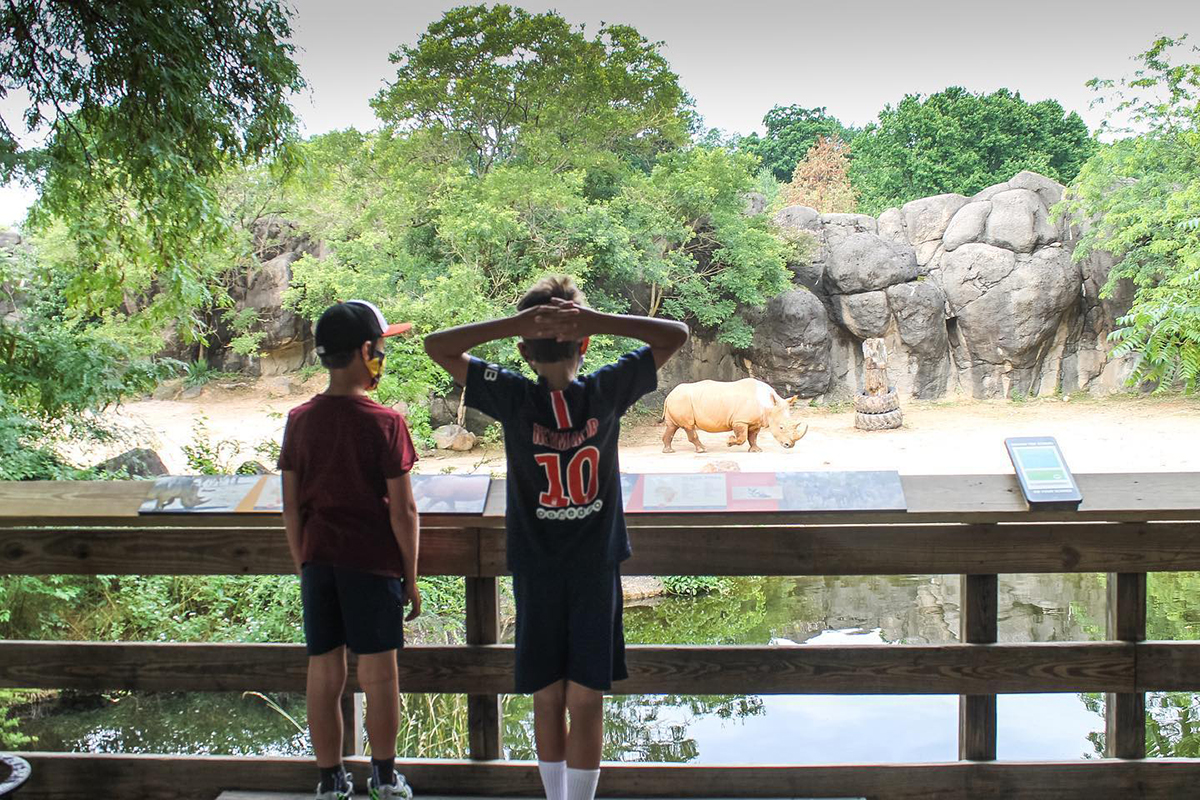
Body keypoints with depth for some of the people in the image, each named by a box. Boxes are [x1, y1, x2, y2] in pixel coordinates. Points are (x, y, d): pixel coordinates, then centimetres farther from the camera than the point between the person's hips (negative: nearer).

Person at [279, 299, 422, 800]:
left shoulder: (300, 420, 0)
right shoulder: (385, 422, -11)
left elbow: (291, 506, 4)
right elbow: (402, 509, -10)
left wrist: (303, 567, 14)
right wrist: (411, 578, -1)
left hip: (318, 563, 4)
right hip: (373, 564, -4)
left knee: (325, 675, 10)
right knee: (378, 674, 8)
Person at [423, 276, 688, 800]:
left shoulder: (514, 399, -12)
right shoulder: (606, 392, -10)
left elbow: (437, 345, -8)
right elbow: (676, 334, -1)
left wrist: (515, 322, -18)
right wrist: (598, 320, -15)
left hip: (536, 576, 0)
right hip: (596, 572, 0)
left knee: (548, 702, 13)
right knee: (586, 703, 6)